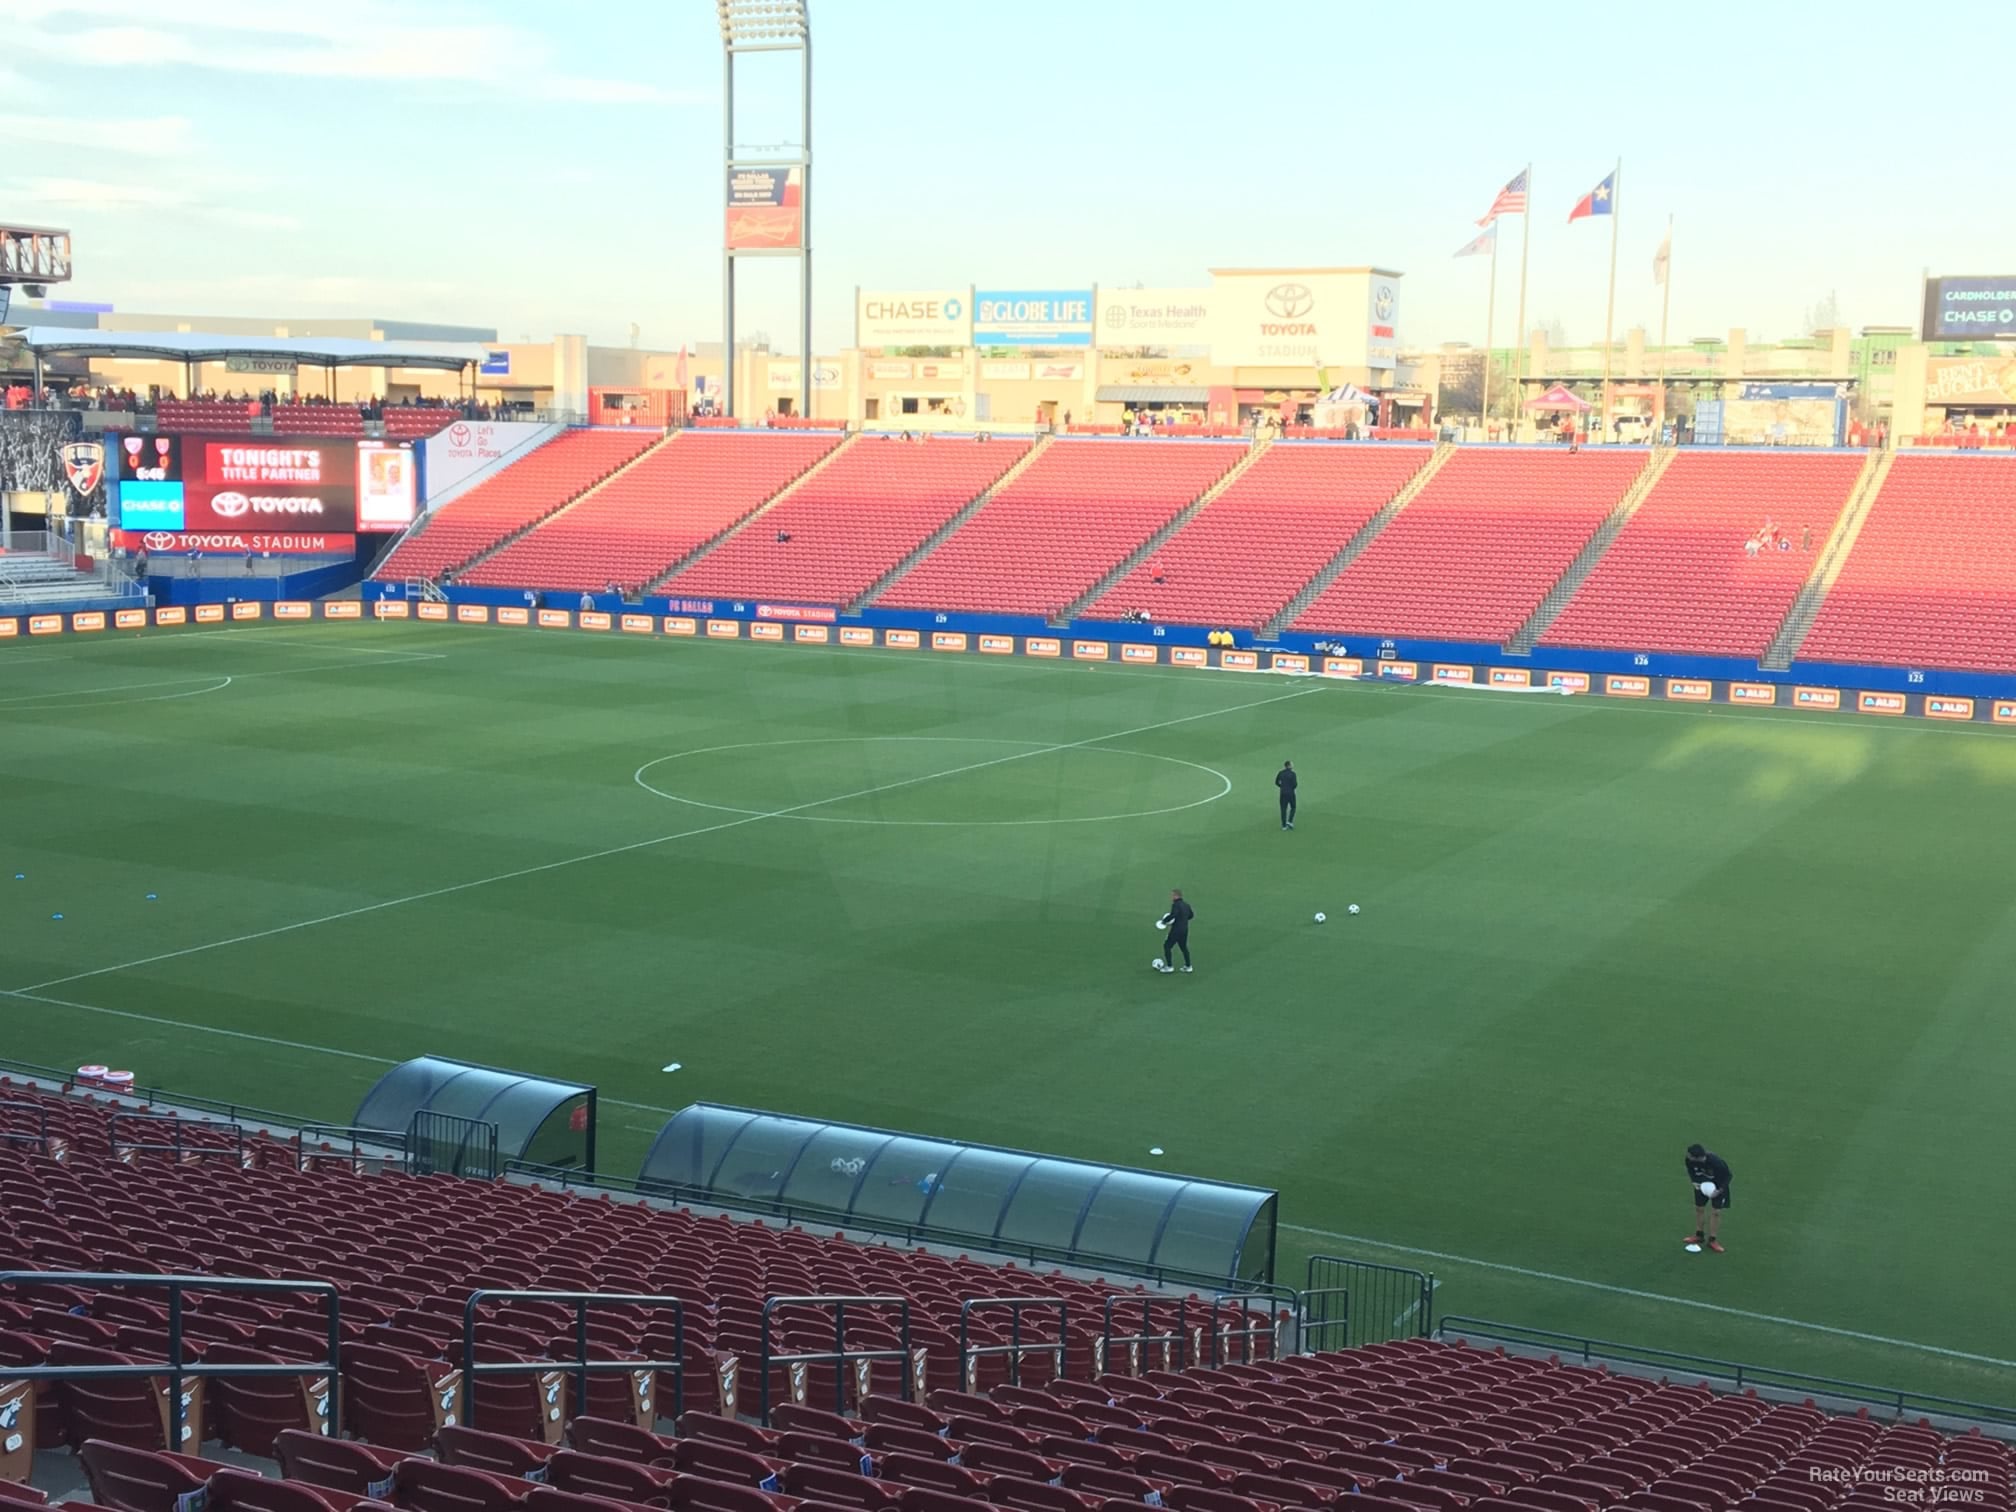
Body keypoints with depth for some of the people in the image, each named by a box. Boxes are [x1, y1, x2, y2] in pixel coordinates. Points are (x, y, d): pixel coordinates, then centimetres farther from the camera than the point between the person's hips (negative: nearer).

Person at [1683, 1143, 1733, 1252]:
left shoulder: (1716, 1162, -40)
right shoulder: (1689, 1160, -28)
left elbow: (1727, 1176, -21)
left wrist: (1720, 1191, -24)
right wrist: (1693, 1181, -16)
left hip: (1717, 1186, -4)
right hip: (1701, 1184, 4)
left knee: (1716, 1212, -3)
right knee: (1699, 1208, 9)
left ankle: (1712, 1240, 10)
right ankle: (1699, 1235, 27)